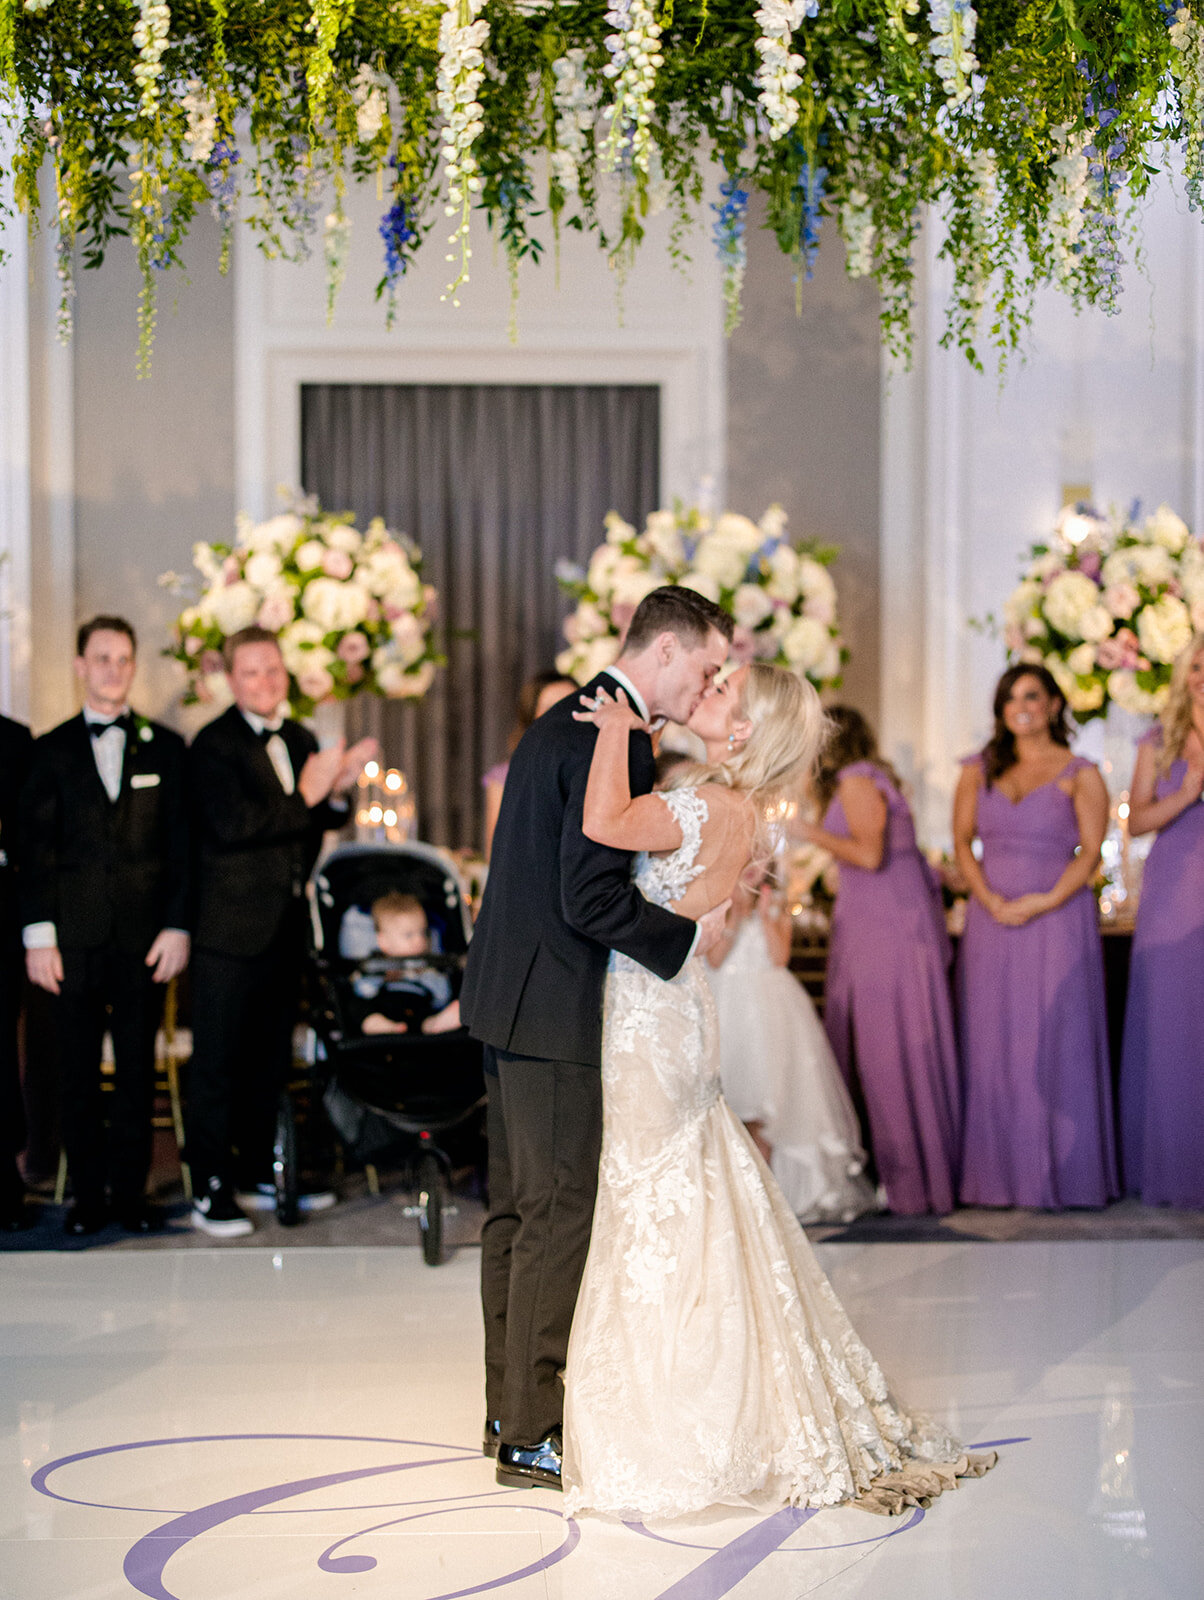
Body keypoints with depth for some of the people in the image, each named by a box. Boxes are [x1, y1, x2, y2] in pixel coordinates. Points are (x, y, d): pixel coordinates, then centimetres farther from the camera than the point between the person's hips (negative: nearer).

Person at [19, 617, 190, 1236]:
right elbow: (34, 848, 4)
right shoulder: (51, 751, 8)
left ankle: (130, 1190, 13)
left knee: (137, 1068, 4)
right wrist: (38, 935, -4)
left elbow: (181, 845, 6)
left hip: (144, 937, 0)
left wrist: (178, 927, -3)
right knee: (78, 1072, 3)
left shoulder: (165, 748, 9)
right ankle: (87, 1192, 11)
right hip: (74, 937, 0)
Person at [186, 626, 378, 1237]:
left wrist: (337, 790, -2)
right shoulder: (214, 744, -9)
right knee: (216, 1060, -2)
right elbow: (228, 825, -22)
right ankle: (210, 1190, 3)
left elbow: (314, 826, 19)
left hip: (286, 928, 8)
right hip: (231, 929, -7)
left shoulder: (301, 740, 14)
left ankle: (257, 1174, 26)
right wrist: (305, 796, -20)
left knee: (270, 1059, 15)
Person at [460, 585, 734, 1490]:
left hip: (511, 1000, 11)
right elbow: (591, 897, -23)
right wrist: (687, 935, -12)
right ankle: (532, 1433, 3)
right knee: (561, 1214, -4)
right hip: (557, 1009, -11)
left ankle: (510, 1408, 24)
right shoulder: (616, 740, -18)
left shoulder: (563, 721, 15)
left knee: (518, 1206, 15)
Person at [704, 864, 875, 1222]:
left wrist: (764, 914, -7)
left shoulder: (774, 910, 11)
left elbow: (780, 957, -3)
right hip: (725, 1006, 0)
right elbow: (714, 959, -6)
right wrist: (737, 915, -12)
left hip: (769, 1010, 0)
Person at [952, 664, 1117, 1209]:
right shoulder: (979, 771, 13)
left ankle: (1062, 1175, 2)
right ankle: (997, 1175, 5)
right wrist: (990, 900, -8)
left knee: (1056, 1041, -4)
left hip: (1059, 919, -3)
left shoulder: (1080, 775, 4)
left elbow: (1089, 852, -3)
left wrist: (1047, 900, -16)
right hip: (992, 919, 3)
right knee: (992, 1046, 1)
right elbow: (962, 841, 7)